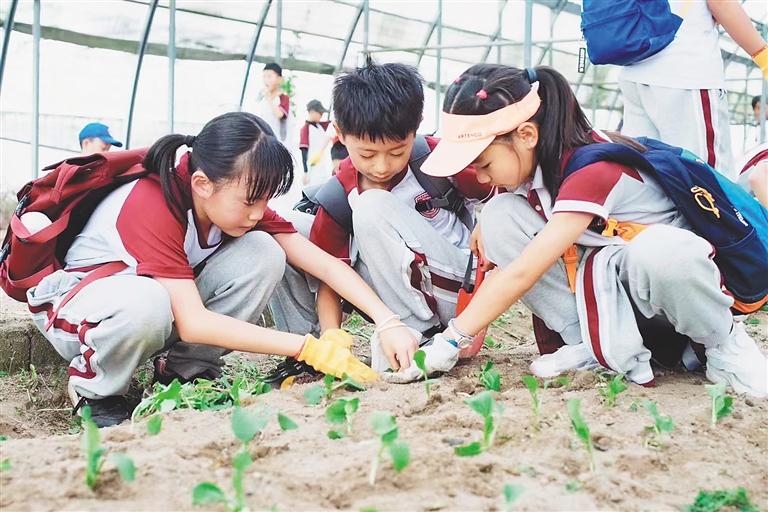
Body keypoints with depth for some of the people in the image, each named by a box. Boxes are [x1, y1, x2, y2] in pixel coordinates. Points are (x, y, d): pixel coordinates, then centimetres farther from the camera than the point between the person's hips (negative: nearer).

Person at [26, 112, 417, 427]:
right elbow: (193, 323, -40)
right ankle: (92, 390, -11)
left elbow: (324, 263, -17)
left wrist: (387, 322, -31)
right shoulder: (153, 205, -34)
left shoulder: (237, 200, -14)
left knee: (263, 255, -19)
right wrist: (308, 348, -42)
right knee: (146, 304, -43)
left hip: (170, 300, 6)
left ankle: (184, 371, -5)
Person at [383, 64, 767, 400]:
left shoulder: (593, 169, -29)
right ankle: (603, 347, -15)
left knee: (663, 253, -45)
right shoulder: (530, 159, -6)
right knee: (500, 216, -14)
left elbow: (523, 273, -33)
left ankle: (724, 342, -11)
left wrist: (449, 342, -30)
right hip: (600, 279, 7)